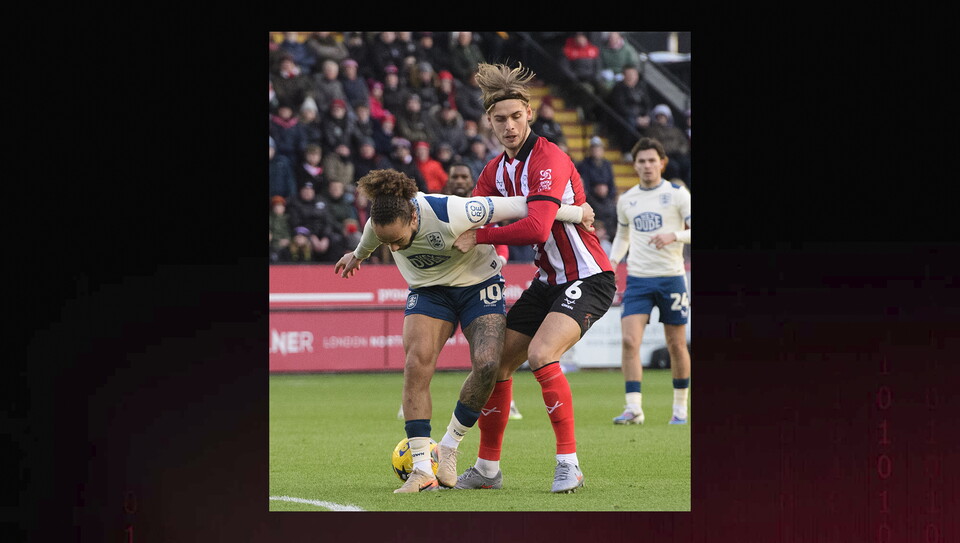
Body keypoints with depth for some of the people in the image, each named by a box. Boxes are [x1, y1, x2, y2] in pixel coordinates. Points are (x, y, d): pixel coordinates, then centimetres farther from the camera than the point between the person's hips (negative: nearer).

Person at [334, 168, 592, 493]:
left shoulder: (452, 214, -36)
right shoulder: (381, 222, -21)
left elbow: (518, 206, -23)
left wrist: (574, 213, -11)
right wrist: (358, 255, 31)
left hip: (478, 283, -3)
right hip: (428, 290, 3)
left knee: (487, 364, -24)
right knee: (417, 362, -21)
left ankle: (449, 447, -2)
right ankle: (422, 469, -19)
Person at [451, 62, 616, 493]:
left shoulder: (548, 159, -21)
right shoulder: (497, 170, 7)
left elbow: (537, 228, -32)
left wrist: (479, 237, -26)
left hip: (588, 277, -9)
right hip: (548, 280, 9)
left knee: (541, 354, -28)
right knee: (497, 362, 4)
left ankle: (569, 464, -21)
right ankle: (488, 469, 17)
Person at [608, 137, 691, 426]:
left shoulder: (678, 194, -3)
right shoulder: (626, 200, 9)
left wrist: (673, 235, -25)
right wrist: (613, 260, 10)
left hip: (671, 278, -2)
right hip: (637, 279, 2)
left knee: (676, 345, 6)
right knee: (629, 341, -15)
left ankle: (680, 407, 23)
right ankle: (634, 408, -16)